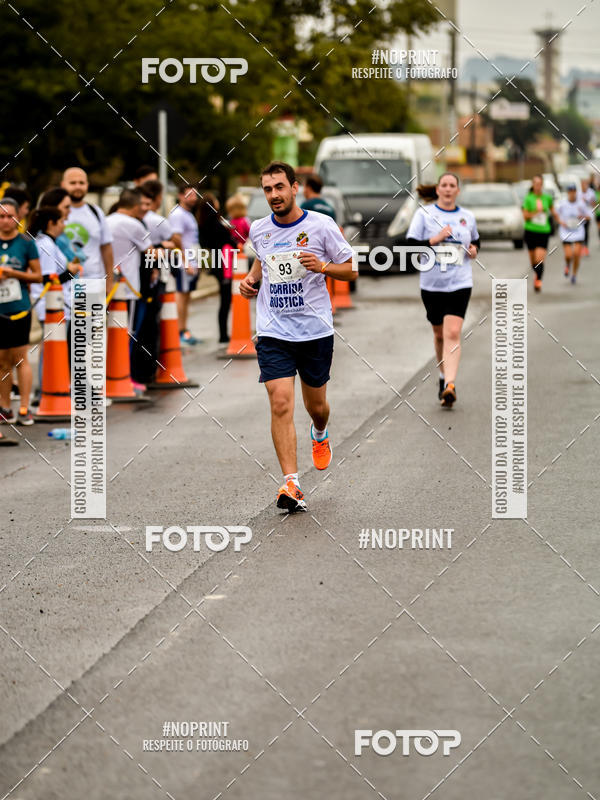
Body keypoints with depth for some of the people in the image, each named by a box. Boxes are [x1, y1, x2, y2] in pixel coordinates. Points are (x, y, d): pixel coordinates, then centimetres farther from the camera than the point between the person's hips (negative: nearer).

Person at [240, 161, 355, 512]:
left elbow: (351, 270, -1)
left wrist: (322, 266, -19)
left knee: (316, 405, 14)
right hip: (273, 332, 1)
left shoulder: (321, 225, -7)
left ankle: (320, 434, 52)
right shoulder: (258, 230, 4)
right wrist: (251, 278, 6)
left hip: (316, 330, -1)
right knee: (281, 404, -15)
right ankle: (291, 484, -16)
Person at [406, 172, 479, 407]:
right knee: (439, 334, 13)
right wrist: (434, 239, -19)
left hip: (460, 284, 0)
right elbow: (410, 245, -7)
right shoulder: (424, 214, 0)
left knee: (453, 334, -15)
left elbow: (475, 241, 25)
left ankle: (450, 385, -23)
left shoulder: (467, 217, 8)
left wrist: (474, 250, 3)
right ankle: (444, 378, 33)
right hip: (432, 284, 1)